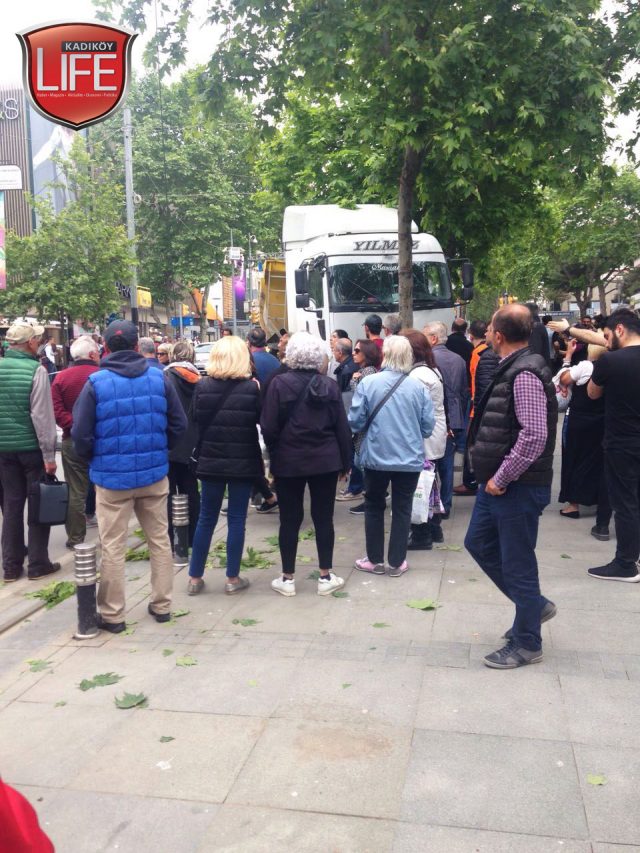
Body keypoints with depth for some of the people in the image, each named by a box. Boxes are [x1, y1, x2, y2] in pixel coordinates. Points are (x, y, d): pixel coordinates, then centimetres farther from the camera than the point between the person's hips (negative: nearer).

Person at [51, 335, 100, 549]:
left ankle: (76, 537, 12)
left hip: (73, 441, 1)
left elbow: (57, 411, -11)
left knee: (76, 492, 7)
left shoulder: (61, 377, -2)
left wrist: (73, 426, -12)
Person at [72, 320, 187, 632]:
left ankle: (112, 614, 15)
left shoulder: (96, 383, -10)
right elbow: (178, 423, 1)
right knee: (159, 540, 15)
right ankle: (161, 605, 24)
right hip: (154, 473, 3)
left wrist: (93, 461, 9)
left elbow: (81, 434, -10)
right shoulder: (158, 378, -2)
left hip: (112, 476, -3)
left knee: (112, 546, 7)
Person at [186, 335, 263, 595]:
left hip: (211, 460, 2)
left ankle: (195, 577, 18)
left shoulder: (202, 386, -4)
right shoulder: (251, 388, -10)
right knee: (236, 519, 6)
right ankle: (232, 578, 13)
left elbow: (196, 421, -1)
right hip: (243, 462, -2)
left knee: (206, 518, 12)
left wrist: (201, 453, 10)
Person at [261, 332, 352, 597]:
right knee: (323, 518, 8)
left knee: (290, 519, 6)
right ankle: (326, 576, 15)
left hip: (288, 462, -2)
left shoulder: (280, 383, -9)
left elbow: (269, 427, -10)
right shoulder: (329, 385, 0)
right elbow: (342, 427, 2)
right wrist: (345, 462, 11)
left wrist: (274, 455, 7)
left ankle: (287, 578, 15)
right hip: (326, 461, 2)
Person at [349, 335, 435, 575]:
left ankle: (375, 560, 24)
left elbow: (356, 421, -8)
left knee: (374, 507, 16)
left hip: (376, 457, -1)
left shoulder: (368, 382, -12)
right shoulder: (418, 386, -6)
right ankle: (397, 562, 18)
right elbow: (428, 425, -2)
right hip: (409, 458, 1)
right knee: (402, 509, 12)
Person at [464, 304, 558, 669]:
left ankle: (527, 643, 20)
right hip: (499, 482, 10)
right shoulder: (512, 368, 10)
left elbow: (535, 436, -28)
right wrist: (494, 477, 12)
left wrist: (501, 478, -20)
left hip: (519, 485, -10)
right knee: (479, 543, 21)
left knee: (517, 562, 3)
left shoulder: (525, 374, -20)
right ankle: (534, 604, 33)